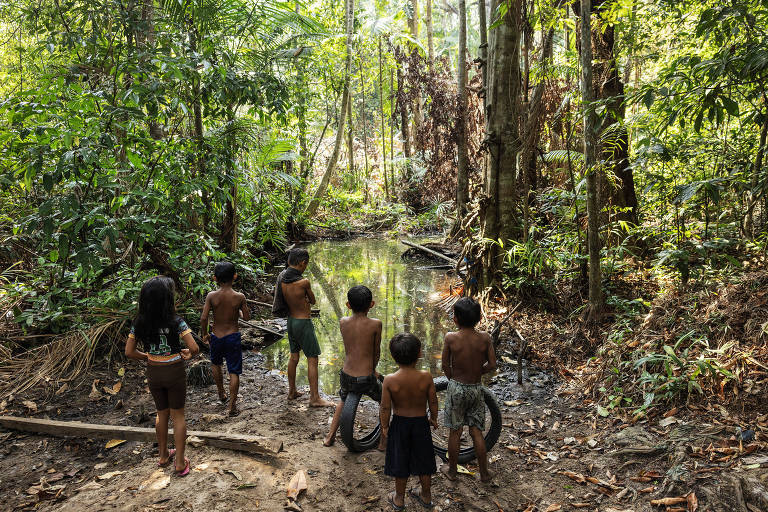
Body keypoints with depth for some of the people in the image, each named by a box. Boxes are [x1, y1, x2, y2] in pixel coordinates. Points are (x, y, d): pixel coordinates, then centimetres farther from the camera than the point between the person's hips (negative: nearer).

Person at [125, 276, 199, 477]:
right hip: (174, 372, -4)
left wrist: (147, 357, 12)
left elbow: (129, 352, -2)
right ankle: (180, 463, 17)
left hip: (153, 373, 4)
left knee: (162, 413, 23)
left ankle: (163, 455, 38)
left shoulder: (139, 324, -7)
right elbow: (194, 348, -22)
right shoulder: (176, 322, -19)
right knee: (178, 415, 11)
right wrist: (188, 355, 0)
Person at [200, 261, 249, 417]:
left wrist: (204, 334, 4)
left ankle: (221, 394, 42)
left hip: (216, 337, 2)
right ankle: (232, 406, 6)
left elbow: (203, 318, -13)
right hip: (233, 337, -2)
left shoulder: (211, 296, -11)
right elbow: (247, 317, -3)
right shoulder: (239, 297, -12)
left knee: (215, 364, 29)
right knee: (234, 372, 6)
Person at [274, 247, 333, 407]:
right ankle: (315, 398, 7)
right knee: (312, 359, 1)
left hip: (291, 321, 8)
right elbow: (313, 301, -6)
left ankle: (292, 392, 31)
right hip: (303, 323, -8)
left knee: (294, 357, 19)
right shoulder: (304, 282, -23)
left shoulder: (281, 279, -2)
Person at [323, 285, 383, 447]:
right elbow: (377, 352, 2)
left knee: (344, 400, 36)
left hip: (346, 377, 4)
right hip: (366, 379, -3)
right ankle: (383, 441, 29)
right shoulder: (375, 324, -13)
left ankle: (330, 436, 38)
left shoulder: (343, 322, -4)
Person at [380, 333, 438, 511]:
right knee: (423, 462, 19)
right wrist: (433, 418, 11)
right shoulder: (426, 377, -18)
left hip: (399, 424, -1)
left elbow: (385, 408, -14)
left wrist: (384, 426, 2)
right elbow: (433, 402, -7)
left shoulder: (389, 380, -20)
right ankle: (426, 497, 37)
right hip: (421, 423, 1)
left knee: (400, 463, 17)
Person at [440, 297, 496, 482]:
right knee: (476, 432, 14)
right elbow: (492, 365, -3)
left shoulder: (451, 338, -15)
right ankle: (484, 473, 23)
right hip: (476, 389, 2)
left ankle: (452, 470, 27)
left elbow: (445, 366, -5)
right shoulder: (484, 337, -9)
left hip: (457, 388, -2)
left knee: (455, 431, 11)